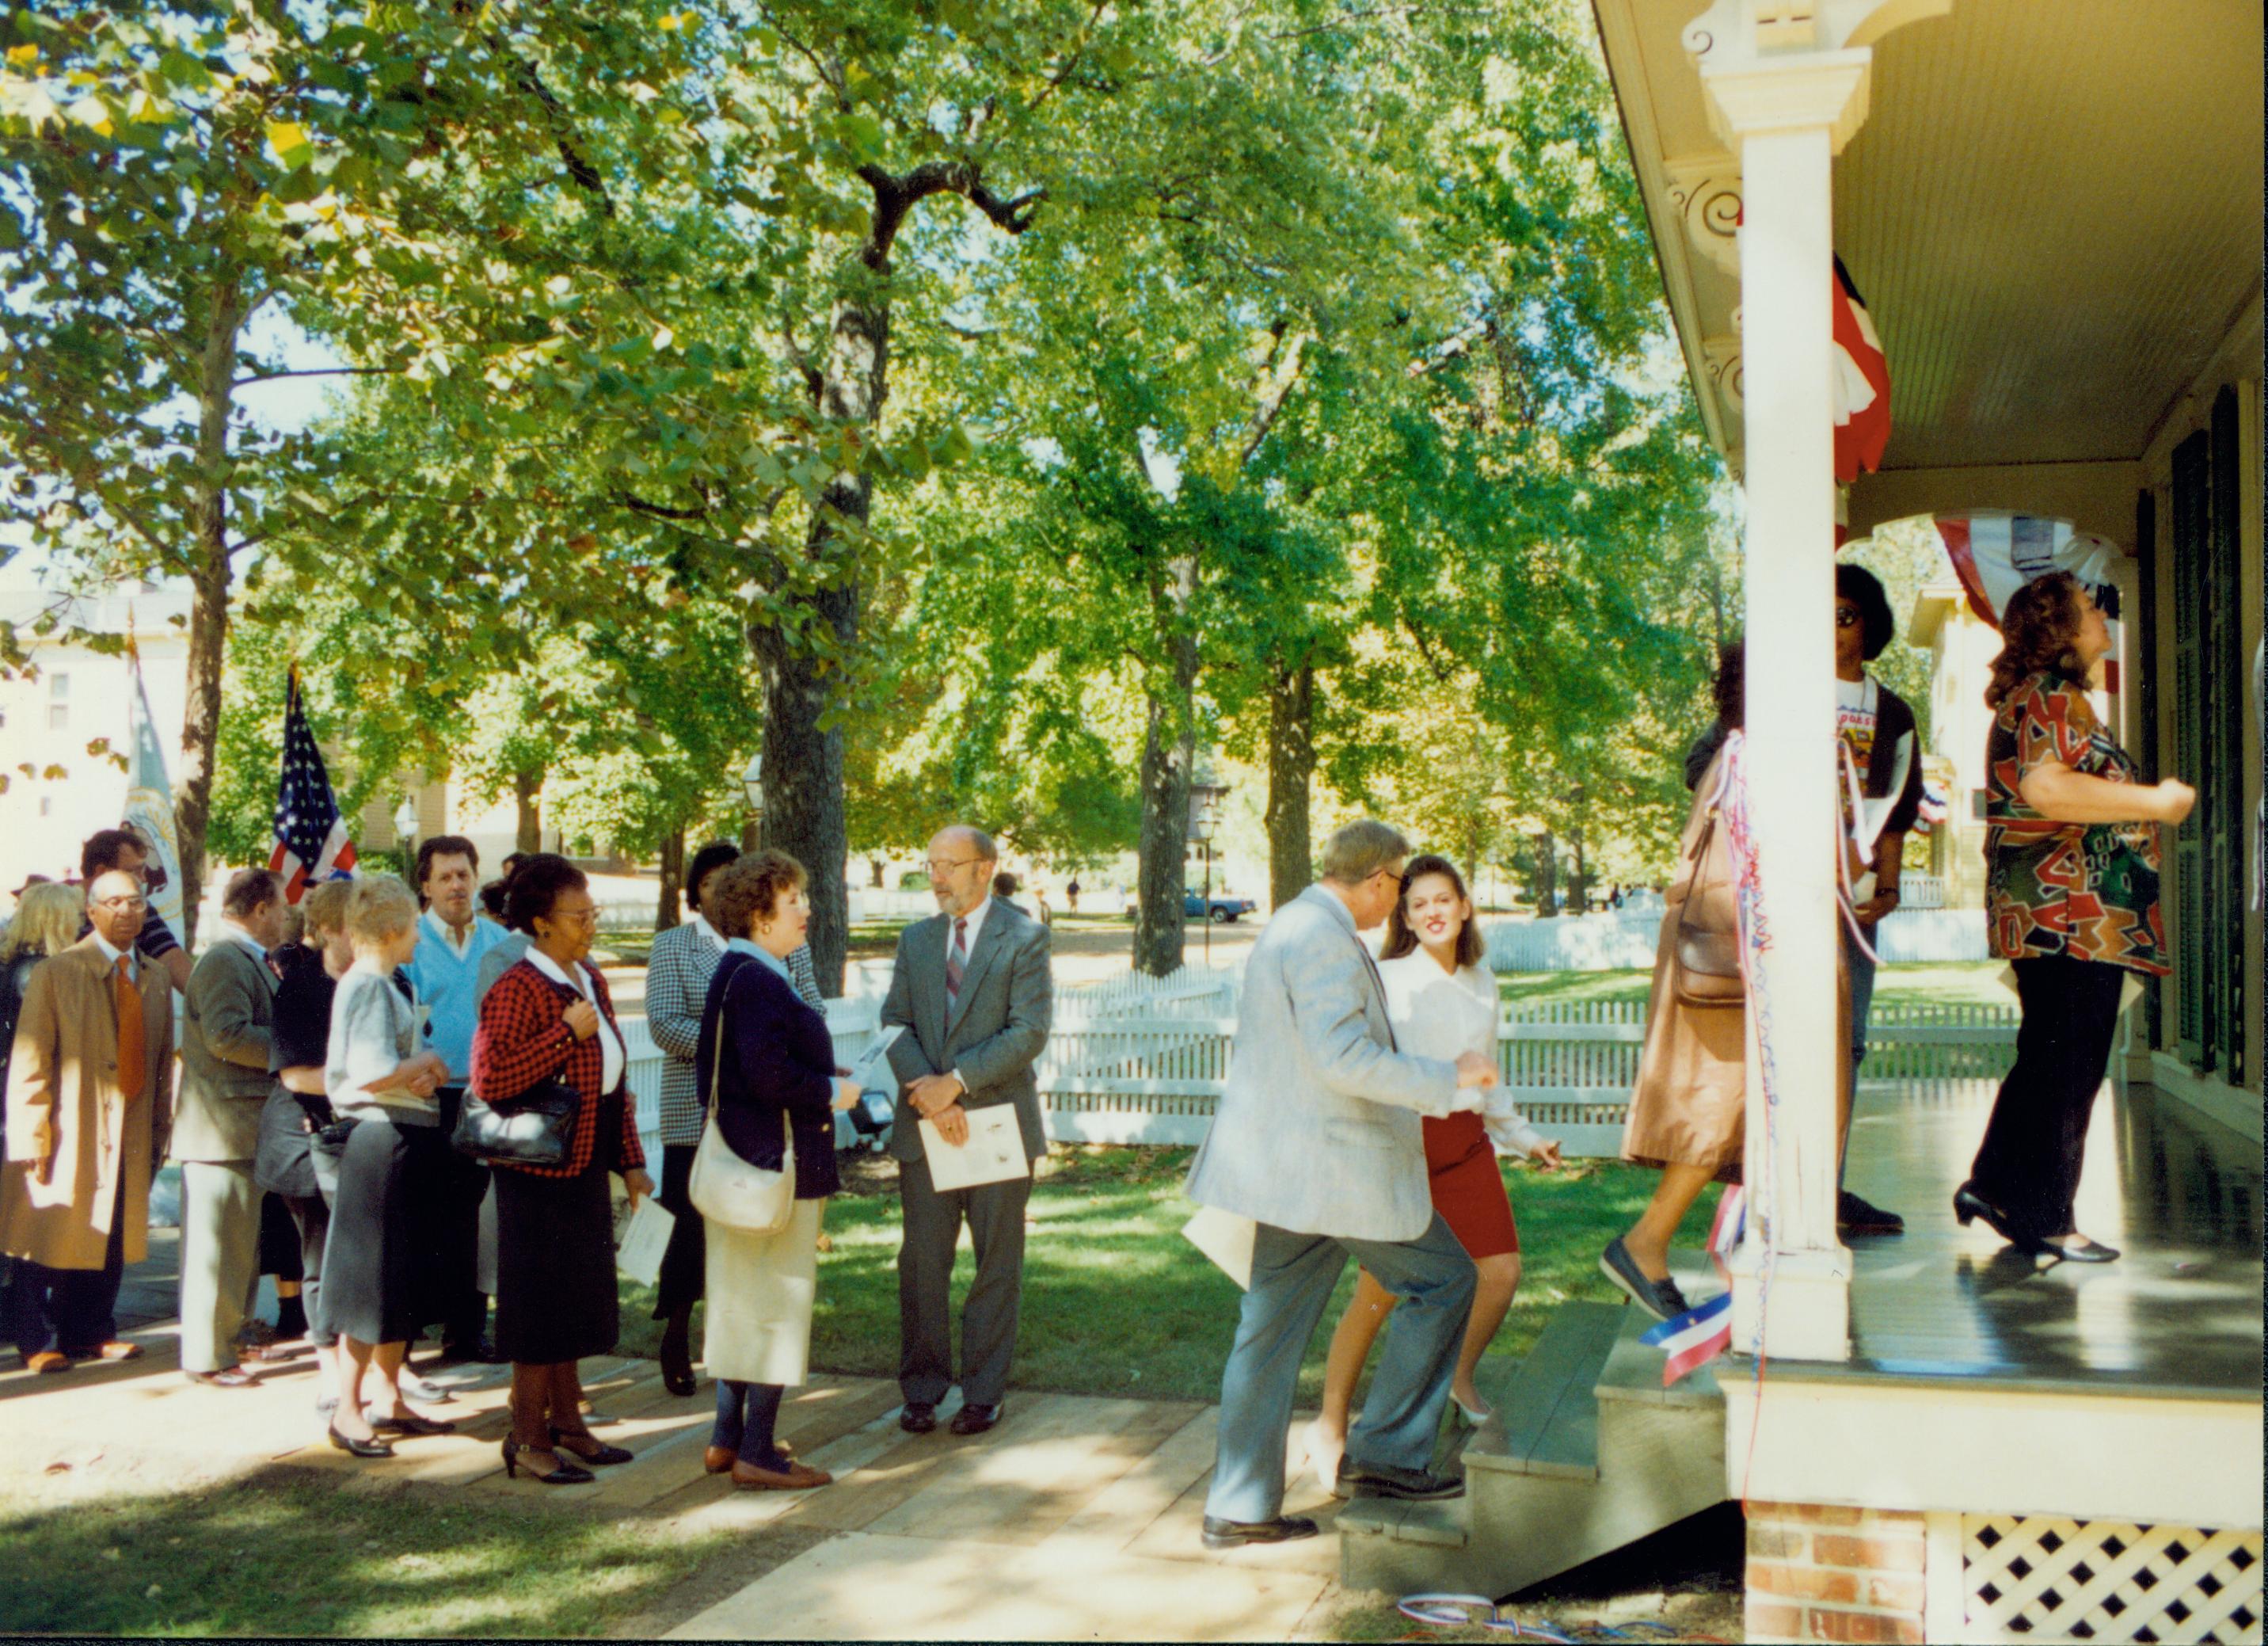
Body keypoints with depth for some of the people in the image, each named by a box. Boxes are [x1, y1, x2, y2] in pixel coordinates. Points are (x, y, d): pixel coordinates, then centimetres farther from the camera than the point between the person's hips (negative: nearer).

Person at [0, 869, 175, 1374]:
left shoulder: (156, 979, 11)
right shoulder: (57, 973, -4)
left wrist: (160, 1132, 10)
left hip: (130, 1136, 5)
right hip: (71, 1133, -4)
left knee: (112, 1240, 9)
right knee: (53, 1242, 3)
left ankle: (93, 1333, 22)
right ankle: (41, 1342, 15)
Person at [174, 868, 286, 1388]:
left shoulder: (249, 963, 19)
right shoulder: (224, 962, -15)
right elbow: (227, 1035, -27)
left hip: (246, 1126, 11)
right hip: (225, 1126, -11)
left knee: (244, 1241, 18)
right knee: (219, 1244, -4)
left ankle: (234, 1336, 29)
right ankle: (206, 1357, 3)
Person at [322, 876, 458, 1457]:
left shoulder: (380, 984, 16)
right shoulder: (369, 985, -15)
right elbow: (372, 1074, -23)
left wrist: (418, 1072, 1)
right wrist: (426, 1063, -7)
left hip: (404, 1144, 10)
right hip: (383, 1142, -10)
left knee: (401, 1279, 15)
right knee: (374, 1279, -4)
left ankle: (388, 1400, 23)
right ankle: (348, 1412, 3)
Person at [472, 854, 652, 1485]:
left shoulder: (590, 980, 11)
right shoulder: (517, 990, -16)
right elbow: (489, 1078, -27)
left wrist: (630, 1161, 13)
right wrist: (566, 1032, -25)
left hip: (586, 1168, 8)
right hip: (541, 1171, -8)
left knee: (575, 1302, 15)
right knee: (542, 1306, -1)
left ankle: (567, 1421, 26)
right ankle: (528, 1438, 11)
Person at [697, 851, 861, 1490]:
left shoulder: (735, 975, 12)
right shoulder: (758, 982, -20)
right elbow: (769, 1074, -27)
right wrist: (832, 1092, -12)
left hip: (743, 1164, 10)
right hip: (780, 1168, -10)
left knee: (740, 1301, 16)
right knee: (778, 1301, -2)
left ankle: (728, 1438, 25)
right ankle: (757, 1453, 5)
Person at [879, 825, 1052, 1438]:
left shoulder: (1024, 938, -3)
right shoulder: (916, 939, 12)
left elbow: (1030, 1031, -11)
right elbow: (895, 1023, 4)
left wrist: (956, 1081, -17)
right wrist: (930, 1095, -12)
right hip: (924, 1124, 3)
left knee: (997, 1265, 5)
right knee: (922, 1261, 5)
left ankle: (984, 1393, 15)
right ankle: (922, 1388, 17)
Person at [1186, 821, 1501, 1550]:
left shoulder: (1288, 927, 16)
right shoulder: (1325, 938, -17)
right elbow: (1345, 1058, -25)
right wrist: (1447, 1078, -16)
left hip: (1283, 1163, 10)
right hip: (1333, 1164, -10)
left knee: (1271, 1332, 11)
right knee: (1443, 1279, 7)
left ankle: (1240, 1506, 15)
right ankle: (1384, 1454, 11)